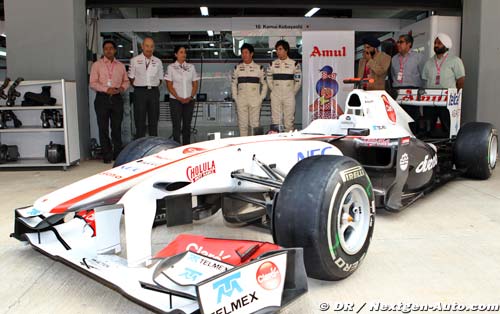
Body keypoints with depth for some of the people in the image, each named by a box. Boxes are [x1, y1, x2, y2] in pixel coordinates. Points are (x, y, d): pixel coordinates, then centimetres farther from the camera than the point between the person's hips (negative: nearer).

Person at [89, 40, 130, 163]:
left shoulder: (120, 65, 12)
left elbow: (126, 81, 16)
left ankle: (118, 154, 15)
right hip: (102, 98, -2)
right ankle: (107, 155, 10)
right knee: (103, 128, 1)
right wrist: (106, 89, -16)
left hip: (116, 98, 2)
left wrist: (121, 88, -5)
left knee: (117, 127, 6)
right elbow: (93, 83, -4)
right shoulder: (97, 65, 2)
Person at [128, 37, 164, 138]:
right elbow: (131, 78, 4)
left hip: (154, 92, 3)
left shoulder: (158, 62, 8)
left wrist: (153, 87, 2)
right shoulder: (135, 60, 1)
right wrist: (139, 86, -2)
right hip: (140, 92, -2)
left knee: (154, 121, 8)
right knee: (140, 121, 0)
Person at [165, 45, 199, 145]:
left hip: (189, 100, 3)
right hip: (175, 100, -2)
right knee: (176, 125, -2)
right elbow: (169, 86, -3)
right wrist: (179, 98, -11)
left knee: (187, 125, 6)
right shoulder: (171, 67, 1)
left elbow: (195, 84, 7)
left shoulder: (191, 67, 8)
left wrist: (191, 97, -7)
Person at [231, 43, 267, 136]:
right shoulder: (237, 68, 8)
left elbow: (264, 84, 8)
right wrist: (235, 98, 3)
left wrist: (261, 98, -1)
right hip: (241, 100, 1)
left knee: (255, 123, 1)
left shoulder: (259, 68, 4)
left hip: (255, 101, -1)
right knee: (242, 124, 3)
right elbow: (233, 84, 12)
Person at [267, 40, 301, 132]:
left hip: (289, 97, -2)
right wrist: (274, 91, 7)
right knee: (275, 120, 3)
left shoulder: (294, 64, 0)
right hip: (275, 97, 2)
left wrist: (292, 92, 4)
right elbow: (269, 79, 11)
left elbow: (298, 80, 3)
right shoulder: (273, 64, 6)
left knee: (289, 120, 2)